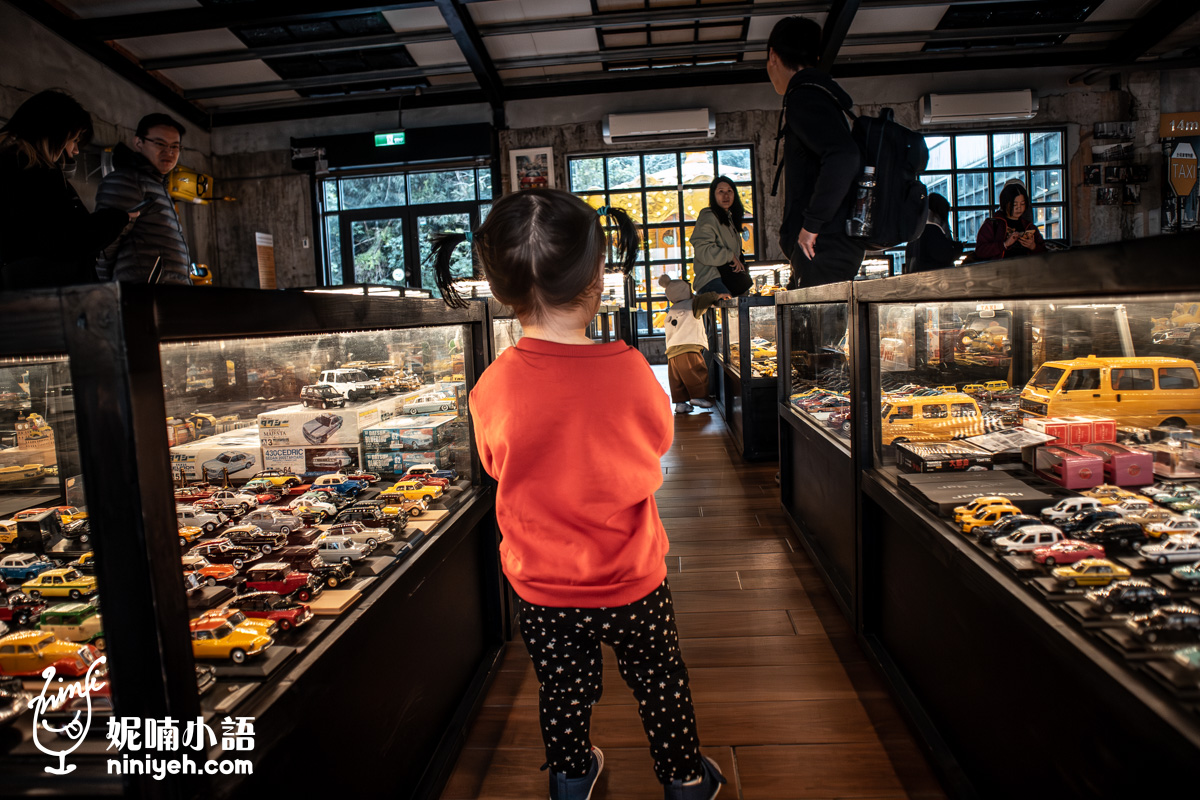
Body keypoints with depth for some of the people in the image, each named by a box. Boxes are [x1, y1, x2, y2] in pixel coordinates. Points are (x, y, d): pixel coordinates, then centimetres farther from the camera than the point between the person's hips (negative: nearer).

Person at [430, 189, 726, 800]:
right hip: (632, 578, -1)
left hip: (541, 584, 2)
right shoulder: (628, 369, -22)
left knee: (563, 690, 24)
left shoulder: (491, 388, -19)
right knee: (659, 682, 22)